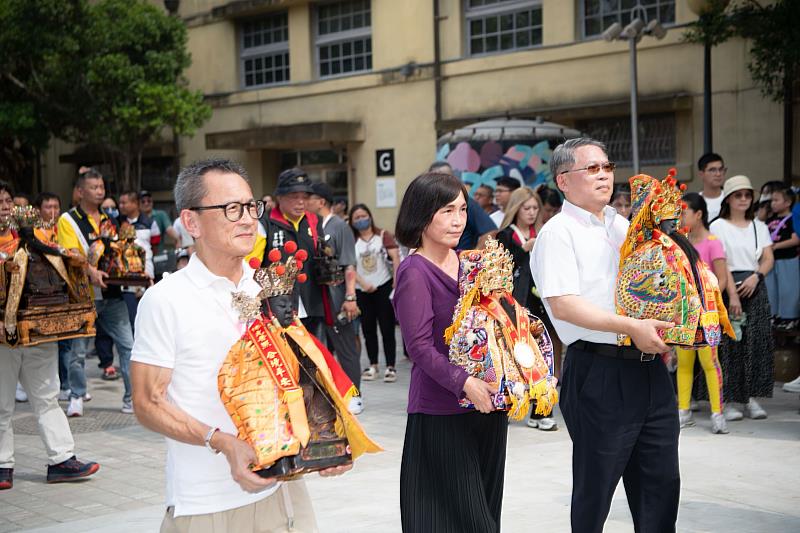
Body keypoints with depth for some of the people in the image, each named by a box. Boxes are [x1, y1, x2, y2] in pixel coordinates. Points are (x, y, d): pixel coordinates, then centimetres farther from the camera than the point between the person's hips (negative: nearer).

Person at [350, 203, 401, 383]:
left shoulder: (383, 236, 0)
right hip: (362, 291, 2)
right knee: (368, 329, 8)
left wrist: (396, 281, -19)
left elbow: (396, 258, -8)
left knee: (387, 328, -2)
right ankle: (373, 366, 19)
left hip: (384, 287, -2)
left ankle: (390, 367, 3)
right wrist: (364, 284, -15)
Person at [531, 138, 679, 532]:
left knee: (662, 481, 10)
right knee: (595, 486, 4)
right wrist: (630, 327, -24)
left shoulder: (624, 227, 17)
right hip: (600, 372, -7)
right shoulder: (558, 233, -7)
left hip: (650, 369, 7)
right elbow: (562, 304, -19)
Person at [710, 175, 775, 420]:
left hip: (755, 287, 4)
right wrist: (732, 294, -18)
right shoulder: (718, 227, 2)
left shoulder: (759, 227, 16)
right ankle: (728, 400, -2)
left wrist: (756, 276, -13)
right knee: (730, 342, -6)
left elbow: (768, 258, 8)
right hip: (728, 286, -4)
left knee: (757, 342, 0)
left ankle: (751, 397, 6)